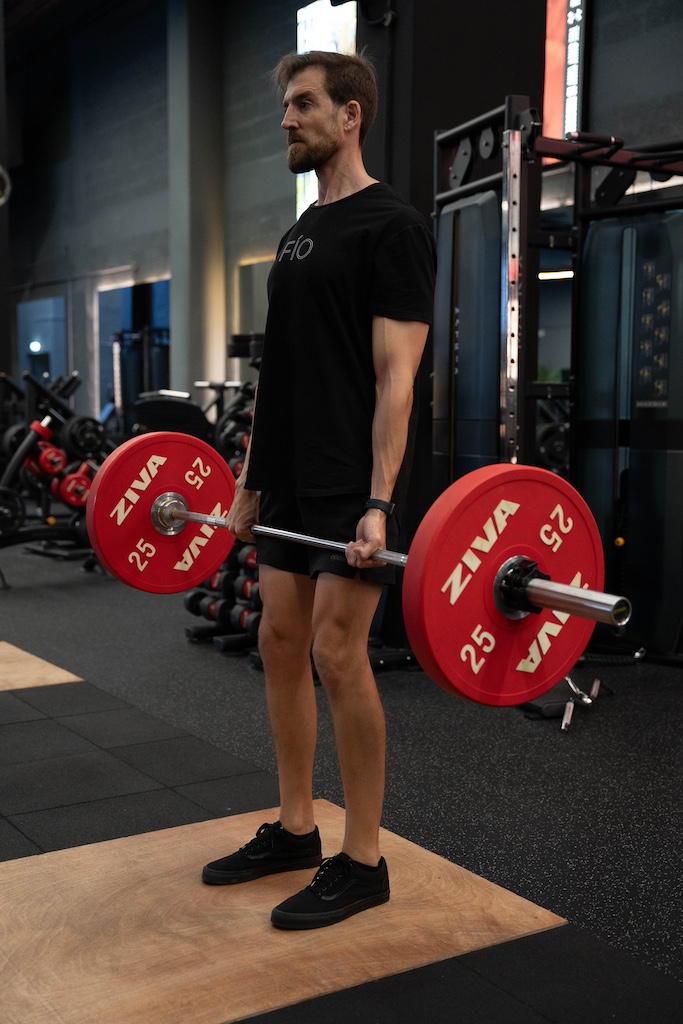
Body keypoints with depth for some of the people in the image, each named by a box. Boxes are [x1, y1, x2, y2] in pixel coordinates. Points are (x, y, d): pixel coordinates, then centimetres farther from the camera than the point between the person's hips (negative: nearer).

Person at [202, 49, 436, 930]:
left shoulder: (390, 228, -9)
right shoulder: (302, 232, 18)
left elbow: (396, 375, -17)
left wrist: (379, 504, -24)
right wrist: (251, 480, 18)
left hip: (351, 486, -9)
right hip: (290, 481, 9)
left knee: (338, 655, -7)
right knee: (281, 645, 11)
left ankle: (362, 862, 7)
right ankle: (294, 830, 25)